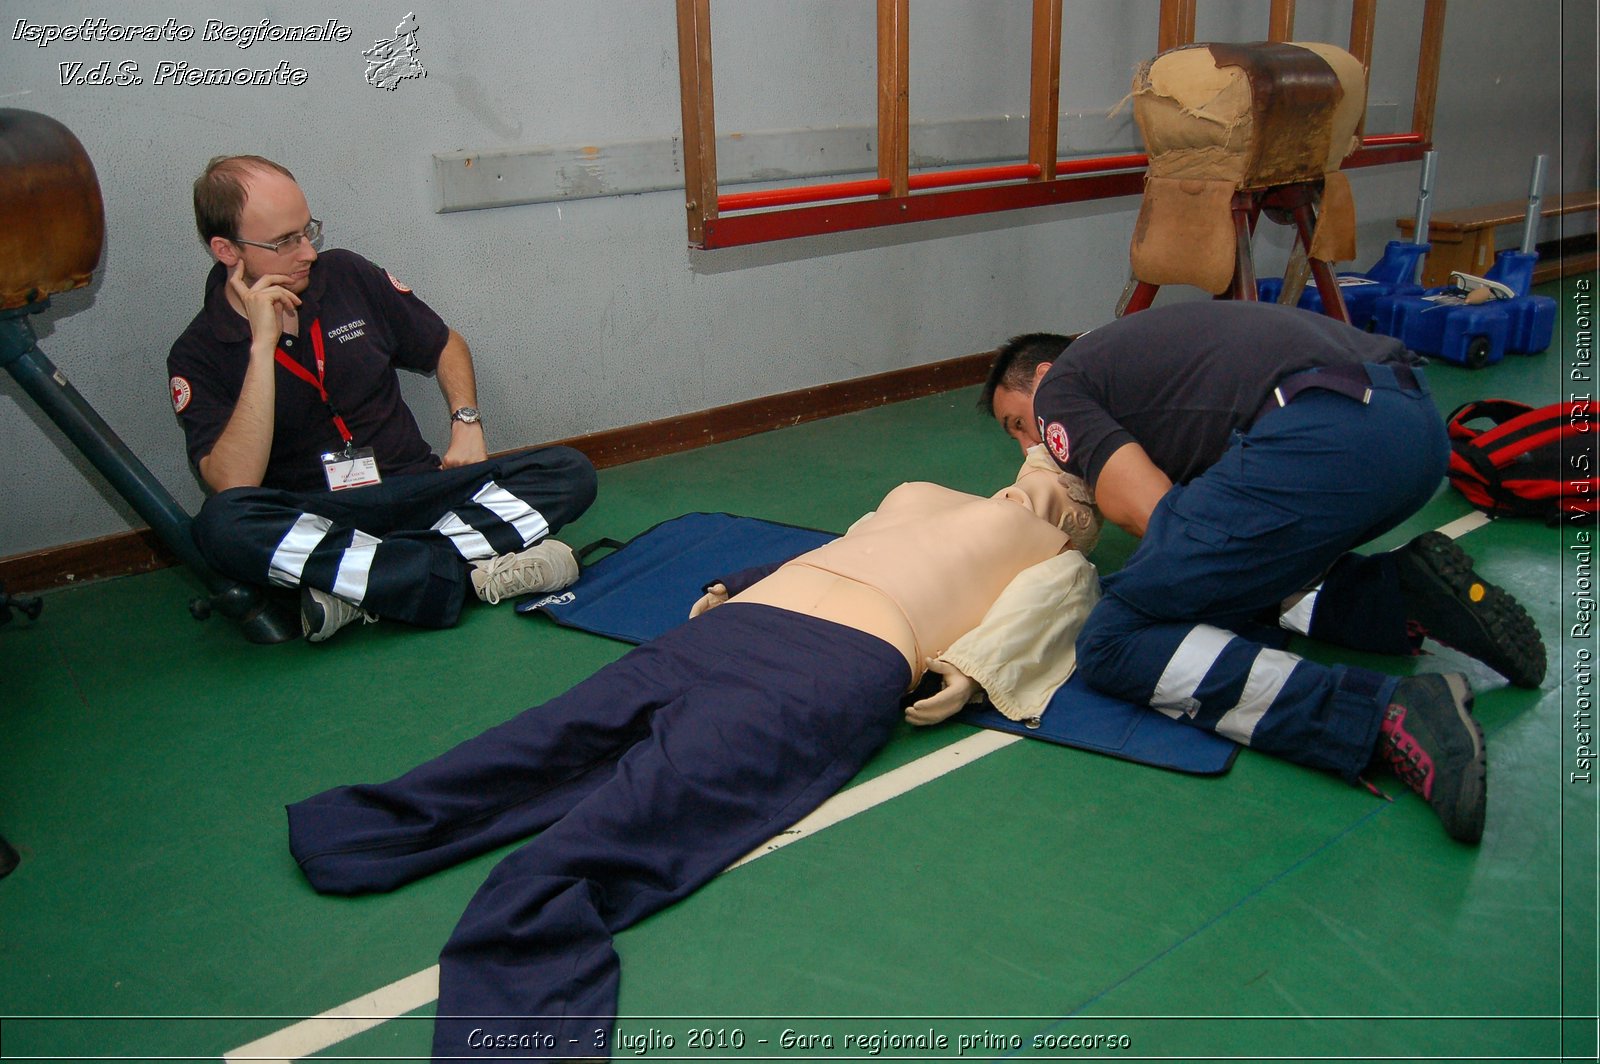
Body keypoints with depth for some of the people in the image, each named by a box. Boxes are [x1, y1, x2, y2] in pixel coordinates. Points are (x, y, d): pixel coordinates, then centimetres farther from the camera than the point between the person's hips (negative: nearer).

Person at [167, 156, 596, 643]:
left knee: (570, 473, -17)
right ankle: (469, 573, -31)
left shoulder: (346, 275, 6)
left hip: (416, 490, 4)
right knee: (223, 524, -37)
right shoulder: (198, 356, -4)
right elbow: (233, 486, -19)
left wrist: (467, 423, 2)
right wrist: (261, 346, -21)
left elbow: (446, 346, 20)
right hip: (309, 524, -3)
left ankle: (365, 588, -28)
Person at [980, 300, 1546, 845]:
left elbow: (1152, 513, 0)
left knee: (1114, 644, -5)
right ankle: (1404, 596, 9)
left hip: (1324, 440, -9)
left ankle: (1389, 717, -18)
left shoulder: (1059, 388, 12)